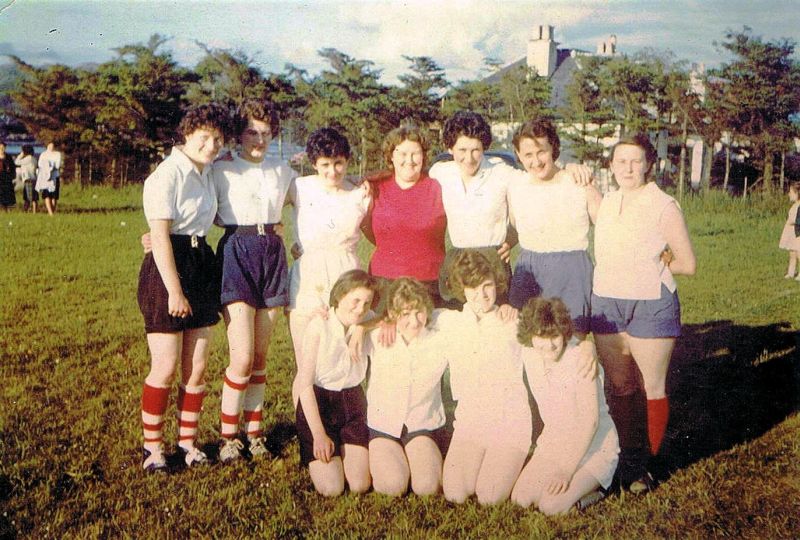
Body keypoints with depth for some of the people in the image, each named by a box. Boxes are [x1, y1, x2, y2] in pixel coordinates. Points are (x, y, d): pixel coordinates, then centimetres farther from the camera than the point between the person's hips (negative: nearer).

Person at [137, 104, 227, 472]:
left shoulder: (206, 173, 12)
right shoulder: (168, 173, -13)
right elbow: (160, 236, -17)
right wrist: (174, 290, -19)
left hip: (202, 265, 8)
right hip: (168, 267, -8)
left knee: (198, 366, 9)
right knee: (166, 367, -2)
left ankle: (187, 441, 21)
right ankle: (152, 447, 13)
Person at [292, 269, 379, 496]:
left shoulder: (367, 327, 0)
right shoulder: (319, 326, -14)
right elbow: (305, 383, -14)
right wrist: (319, 434, -16)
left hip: (352, 403, 4)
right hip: (316, 403, -4)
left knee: (360, 485, -9)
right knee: (331, 488, -13)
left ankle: (344, 451, 22)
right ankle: (313, 456, 19)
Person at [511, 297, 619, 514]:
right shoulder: (529, 354, -8)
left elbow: (590, 421, -22)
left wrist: (567, 470, -23)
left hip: (594, 447, -6)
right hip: (553, 444, 6)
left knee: (552, 506, -22)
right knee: (520, 499, -11)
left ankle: (594, 488, 6)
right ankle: (580, 485, 12)